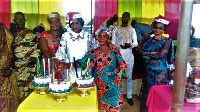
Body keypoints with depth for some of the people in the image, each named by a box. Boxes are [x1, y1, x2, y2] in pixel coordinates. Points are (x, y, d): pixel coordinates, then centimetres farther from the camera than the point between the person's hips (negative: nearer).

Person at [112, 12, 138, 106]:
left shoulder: (132, 30, 7)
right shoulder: (116, 30, 6)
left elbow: (136, 43, 1)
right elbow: (112, 43, 5)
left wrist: (130, 45, -20)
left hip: (129, 56, 1)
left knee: (129, 77, 7)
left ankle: (129, 96, 17)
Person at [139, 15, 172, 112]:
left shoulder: (166, 41, -7)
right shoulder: (147, 38, 5)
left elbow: (161, 55, -18)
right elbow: (141, 50, -4)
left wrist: (147, 54, -8)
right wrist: (152, 53, -16)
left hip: (159, 71, -4)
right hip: (148, 69, 4)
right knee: (146, 89, 13)